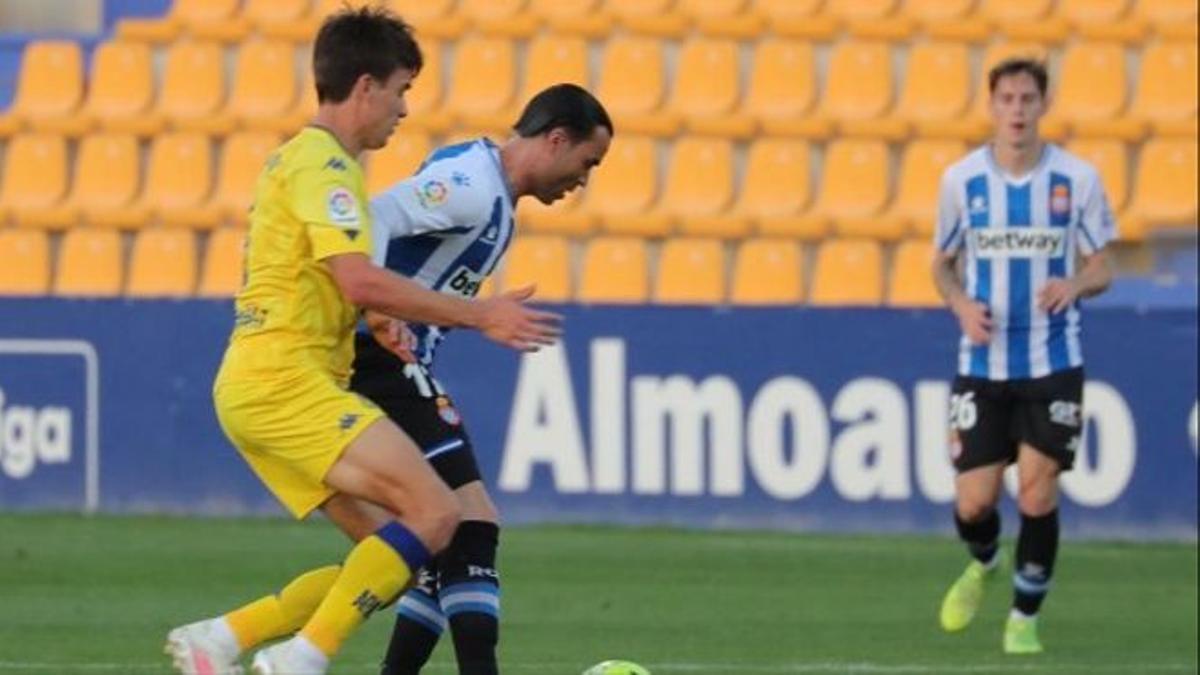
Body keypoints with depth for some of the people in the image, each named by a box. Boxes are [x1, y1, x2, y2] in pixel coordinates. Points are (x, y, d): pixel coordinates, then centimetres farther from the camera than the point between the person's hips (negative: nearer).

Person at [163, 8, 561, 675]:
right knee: (434, 512, -19)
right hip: (284, 378, -10)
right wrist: (479, 316, -15)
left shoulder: (301, 158, 23)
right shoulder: (324, 161, -9)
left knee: (391, 557, 5)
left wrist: (376, 323, 12)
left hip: (256, 388, 10)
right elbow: (359, 279, -20)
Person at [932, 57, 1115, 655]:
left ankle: (1025, 617, 12)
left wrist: (1075, 285, -21)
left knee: (1038, 494, -5)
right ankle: (982, 565, 33)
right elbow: (943, 265, 10)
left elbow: (1101, 269, 2)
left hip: (1053, 363, -1)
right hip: (982, 364, 1)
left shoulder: (1077, 179, -4)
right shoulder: (961, 179, -2)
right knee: (974, 502, -2)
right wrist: (962, 305, -11)